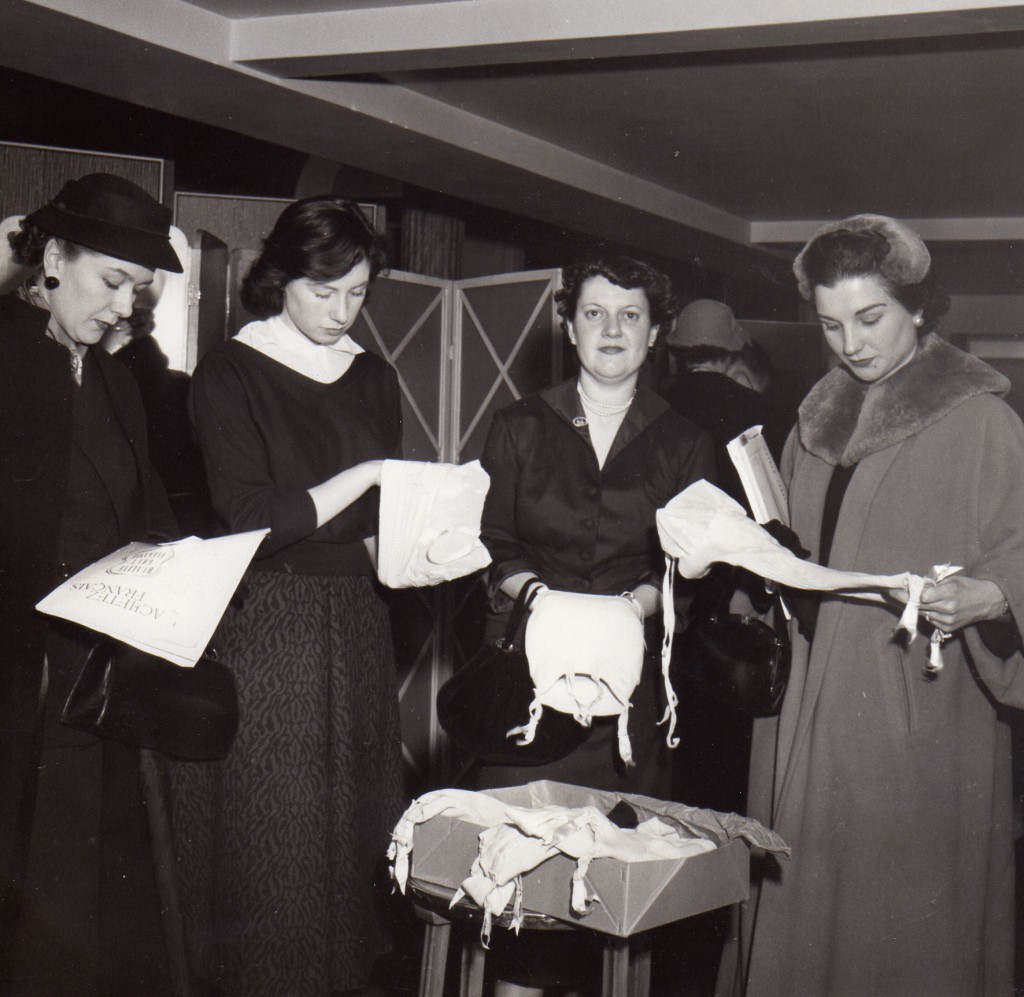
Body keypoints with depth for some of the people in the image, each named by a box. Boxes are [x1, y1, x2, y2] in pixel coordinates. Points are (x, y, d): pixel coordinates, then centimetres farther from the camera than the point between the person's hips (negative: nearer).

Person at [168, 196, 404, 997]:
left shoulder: (374, 379, 13)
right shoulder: (230, 374, -3)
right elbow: (248, 521, -12)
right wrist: (361, 478, -15)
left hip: (357, 626, 5)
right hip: (264, 625, -5)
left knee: (356, 826, 6)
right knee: (273, 839, -3)